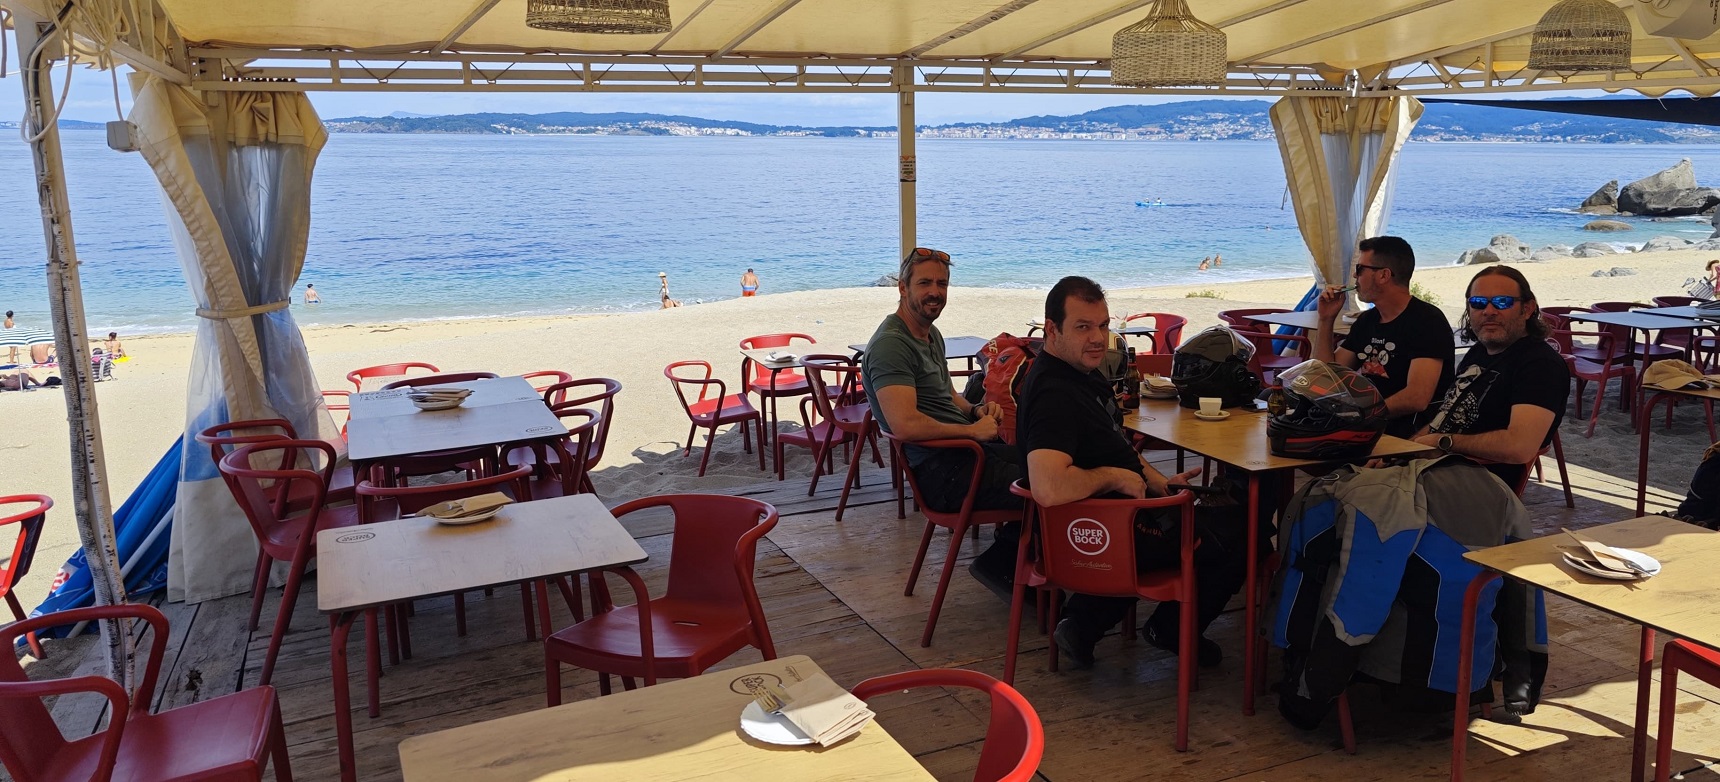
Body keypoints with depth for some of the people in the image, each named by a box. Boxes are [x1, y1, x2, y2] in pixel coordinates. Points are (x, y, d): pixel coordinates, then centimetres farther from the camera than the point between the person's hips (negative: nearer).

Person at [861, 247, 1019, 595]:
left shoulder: (931, 334, 18)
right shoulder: (890, 345, -16)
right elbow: (905, 425, -28)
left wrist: (976, 409, 7)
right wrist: (972, 430, -17)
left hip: (965, 449, 11)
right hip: (940, 473, -11)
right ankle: (999, 564, 5)